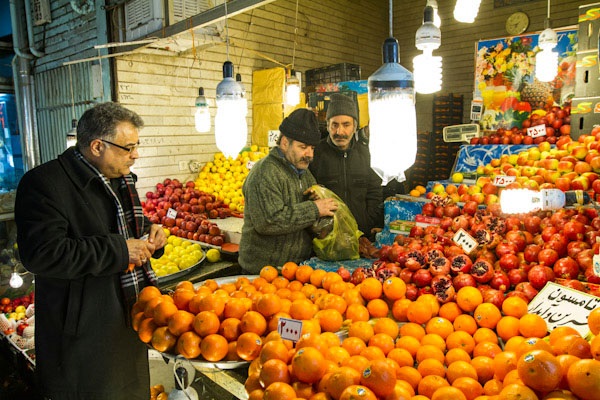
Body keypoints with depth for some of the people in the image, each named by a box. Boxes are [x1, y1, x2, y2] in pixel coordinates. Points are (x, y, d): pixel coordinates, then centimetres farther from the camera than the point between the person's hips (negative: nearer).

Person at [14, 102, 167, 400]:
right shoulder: (45, 183, -17)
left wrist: (149, 231, 0)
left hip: (131, 317, 8)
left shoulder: (122, 179, 9)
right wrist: (119, 251, -25)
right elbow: (40, 254, -27)